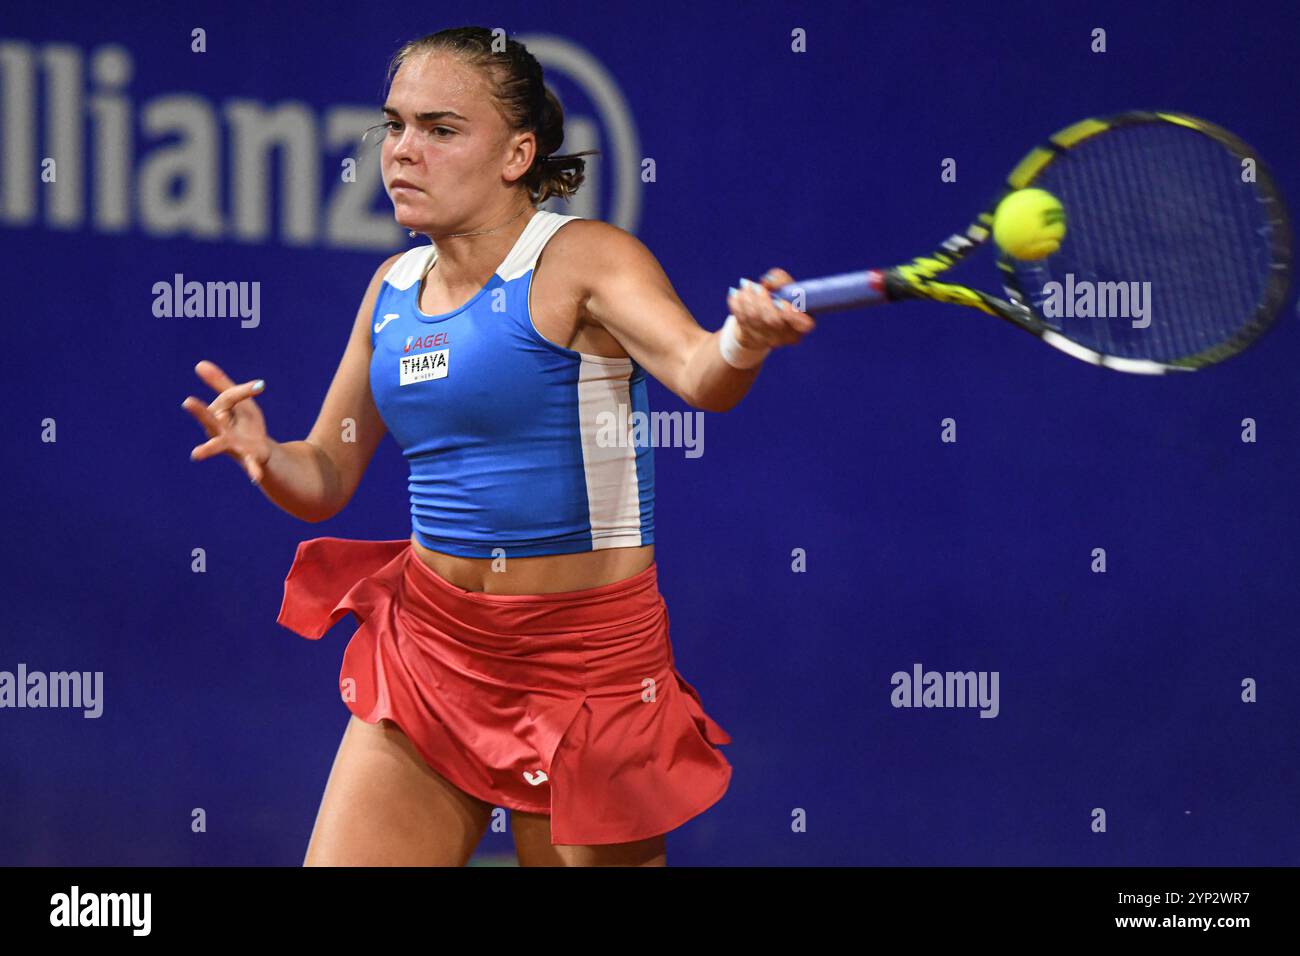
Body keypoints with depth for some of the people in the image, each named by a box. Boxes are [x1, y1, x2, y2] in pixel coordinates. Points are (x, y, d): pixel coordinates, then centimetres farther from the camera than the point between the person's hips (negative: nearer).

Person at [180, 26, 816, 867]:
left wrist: (741, 345, -54)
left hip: (583, 657, -6)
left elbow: (698, 373, -31)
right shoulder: (393, 289, 8)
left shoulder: (582, 260, -12)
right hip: (429, 651, 6)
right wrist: (264, 455, -7)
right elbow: (326, 479, 16)